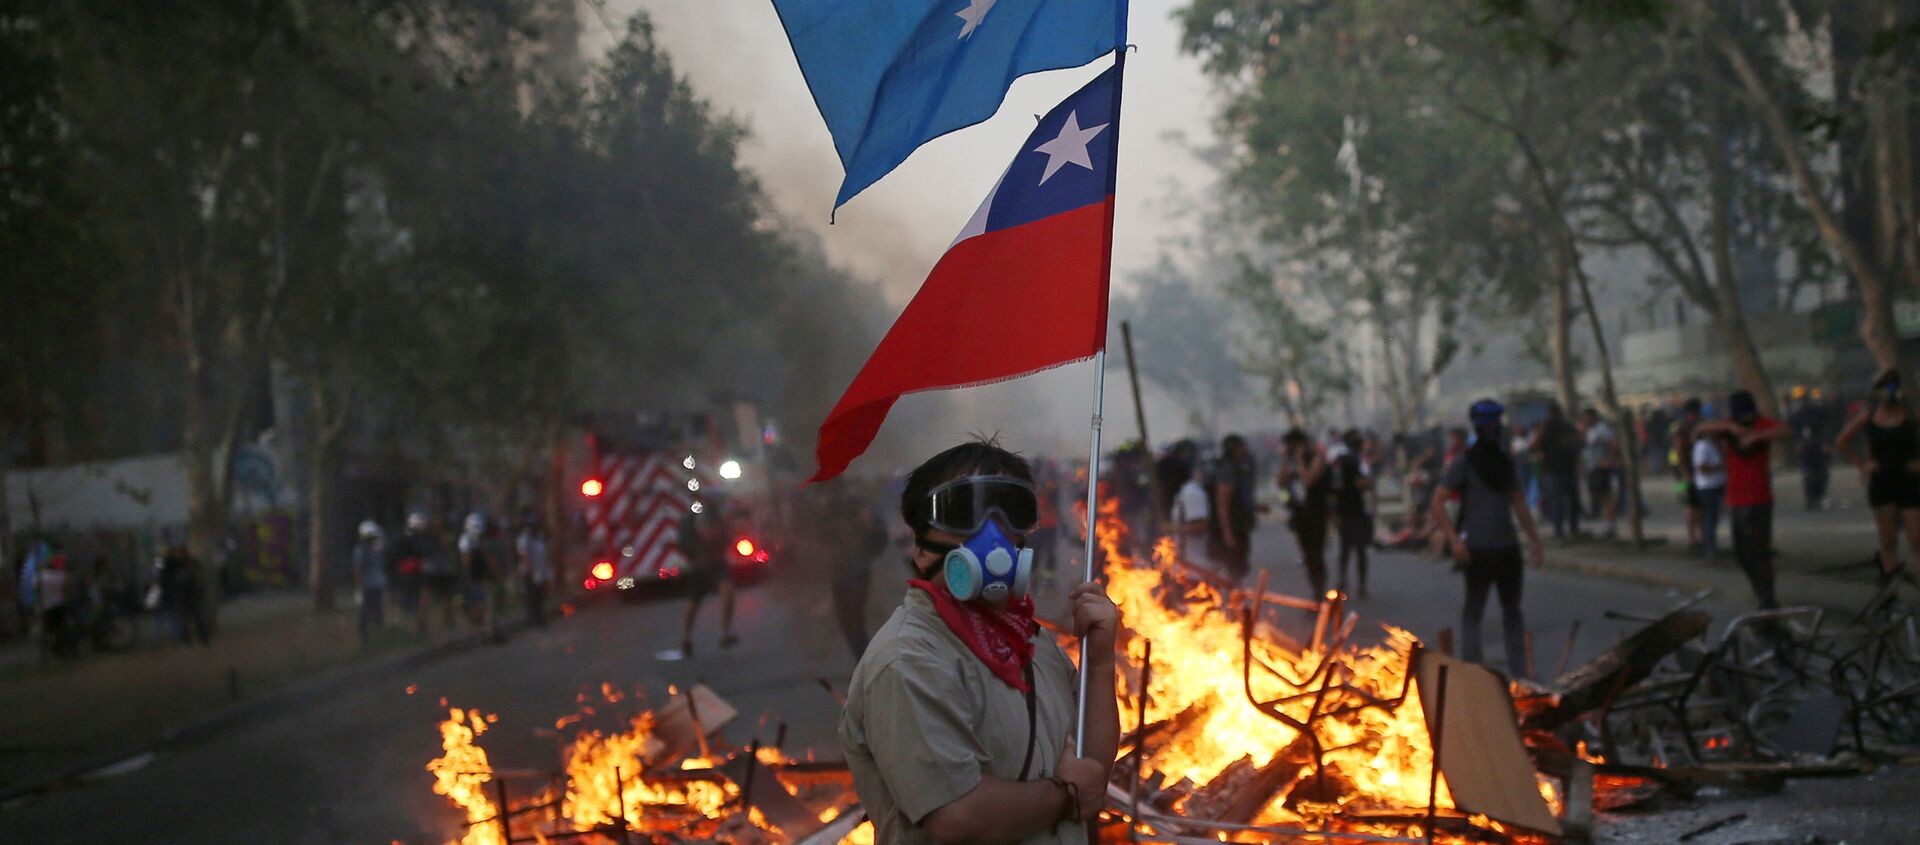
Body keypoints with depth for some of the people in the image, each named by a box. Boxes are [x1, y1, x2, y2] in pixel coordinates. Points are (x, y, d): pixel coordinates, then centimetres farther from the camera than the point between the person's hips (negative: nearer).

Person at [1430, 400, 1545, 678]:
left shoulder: (1505, 461, 12)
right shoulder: (1463, 463, -5)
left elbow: (1518, 502, 21)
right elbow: (1438, 503, -9)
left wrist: (1533, 538, 16)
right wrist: (1454, 539, -19)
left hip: (1508, 547, 6)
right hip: (1477, 549, -6)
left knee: (1512, 608, 10)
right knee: (1474, 609, -3)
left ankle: (1518, 669, 17)